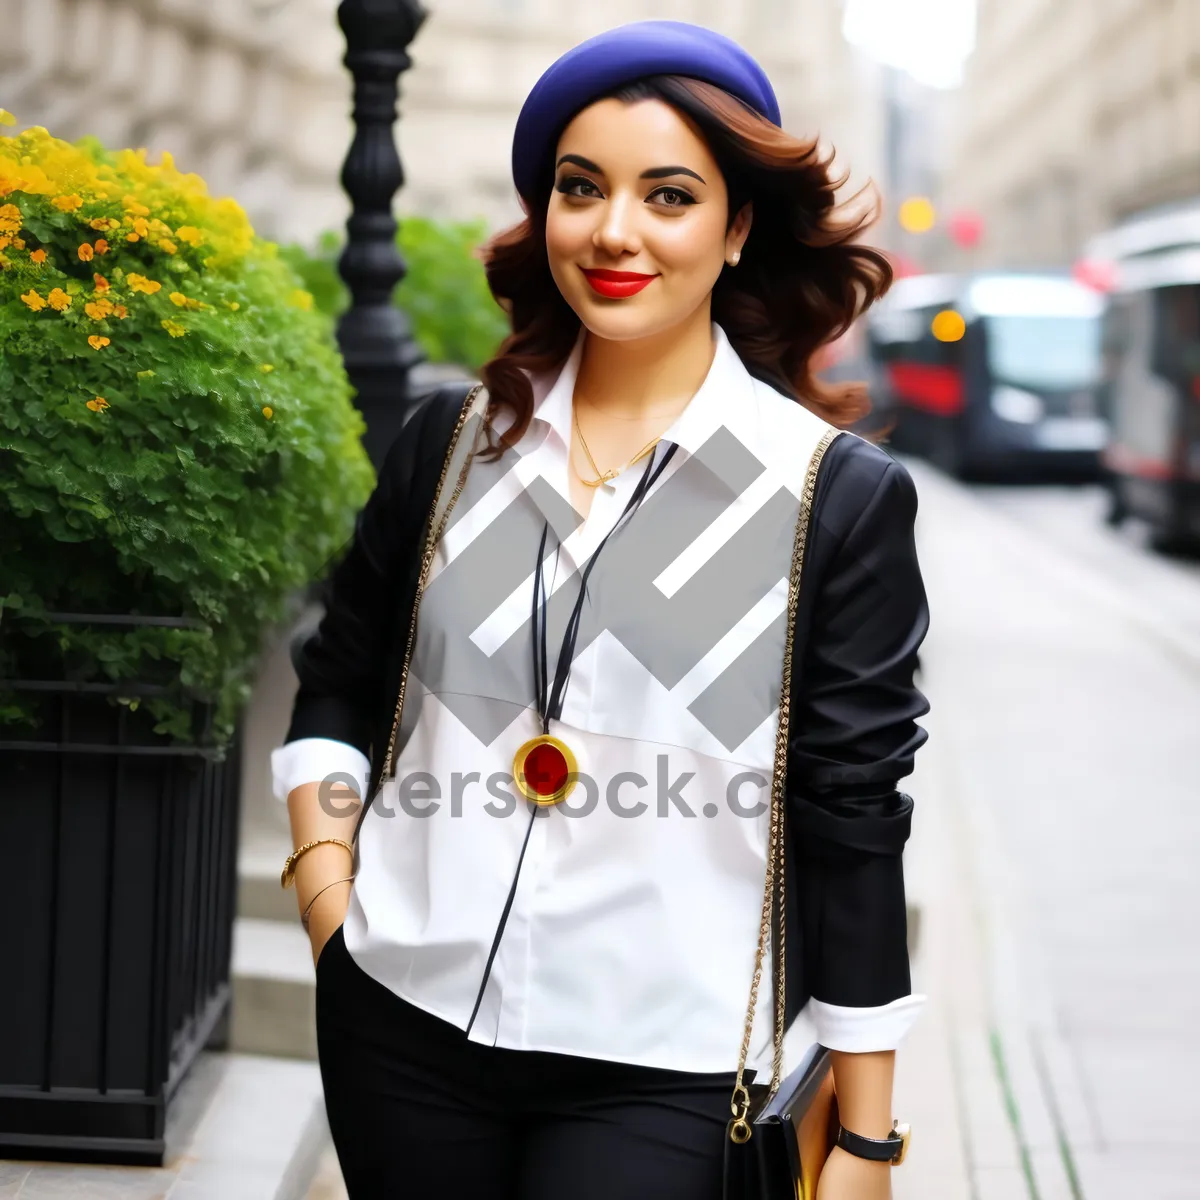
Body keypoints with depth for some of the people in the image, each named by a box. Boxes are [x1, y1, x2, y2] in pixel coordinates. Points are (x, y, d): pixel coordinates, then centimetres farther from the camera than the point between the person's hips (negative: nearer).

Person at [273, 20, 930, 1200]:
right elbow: (339, 687, 15)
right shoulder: (455, 439, 4)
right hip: (403, 1023, 3)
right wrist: (328, 893, 0)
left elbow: (852, 817, -4)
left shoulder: (837, 494, -5)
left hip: (655, 1075, -3)